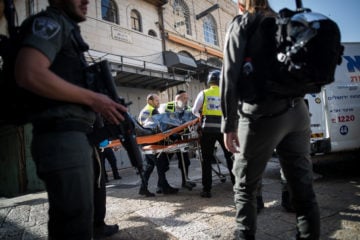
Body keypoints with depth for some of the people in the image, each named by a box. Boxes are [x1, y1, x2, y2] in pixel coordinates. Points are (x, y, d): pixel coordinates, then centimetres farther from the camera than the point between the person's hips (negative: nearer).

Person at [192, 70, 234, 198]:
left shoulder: (204, 93, 2)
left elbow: (194, 111, 5)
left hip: (208, 128, -1)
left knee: (207, 160, 5)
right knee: (230, 157, 15)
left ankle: (207, 189, 7)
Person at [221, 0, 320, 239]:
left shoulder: (242, 23, 6)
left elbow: (231, 74, -8)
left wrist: (229, 124, -8)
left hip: (264, 114, -6)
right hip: (298, 112, 6)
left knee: (245, 185, 7)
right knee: (303, 186, 8)